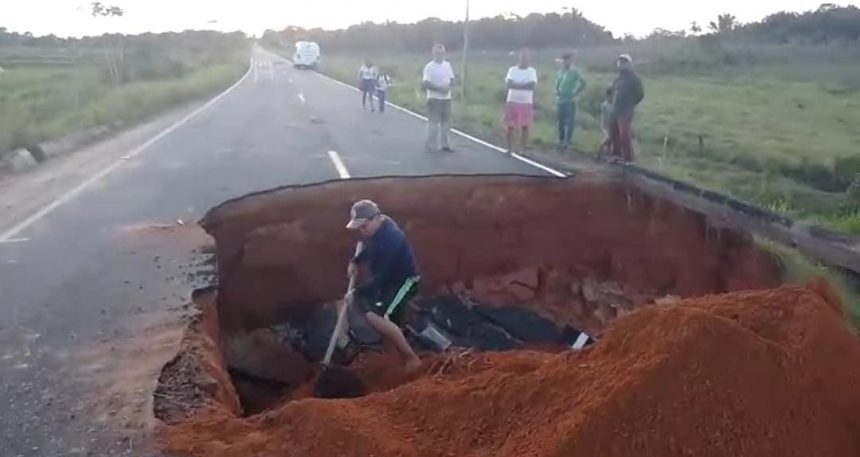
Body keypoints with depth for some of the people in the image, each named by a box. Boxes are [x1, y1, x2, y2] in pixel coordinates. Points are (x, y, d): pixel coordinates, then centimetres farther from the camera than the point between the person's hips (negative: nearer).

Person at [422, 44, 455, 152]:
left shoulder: (447, 65, 9)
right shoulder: (429, 66, -10)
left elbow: (452, 80, 13)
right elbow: (426, 84, -16)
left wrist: (448, 86, -9)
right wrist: (440, 88, -22)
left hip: (446, 98, 6)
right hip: (434, 99, -6)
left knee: (446, 123, 11)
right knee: (433, 123, -3)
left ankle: (444, 144, 21)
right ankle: (431, 145, 4)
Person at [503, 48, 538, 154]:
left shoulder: (532, 71, 4)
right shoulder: (512, 69, 4)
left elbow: (532, 86, -10)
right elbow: (509, 84, -10)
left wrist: (516, 85, -10)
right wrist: (524, 85, -12)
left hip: (527, 103, 0)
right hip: (513, 102, 0)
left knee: (525, 127, 1)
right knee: (510, 126, 2)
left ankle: (523, 150, 8)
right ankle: (509, 149, 9)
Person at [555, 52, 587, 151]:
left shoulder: (574, 72, -5)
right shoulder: (560, 72, 10)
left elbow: (583, 84, -7)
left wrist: (575, 94, -10)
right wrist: (556, 91, 3)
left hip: (570, 101, -5)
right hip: (560, 101, 5)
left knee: (569, 123, -5)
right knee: (561, 122, 9)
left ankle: (567, 143, -2)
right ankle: (561, 141, 17)